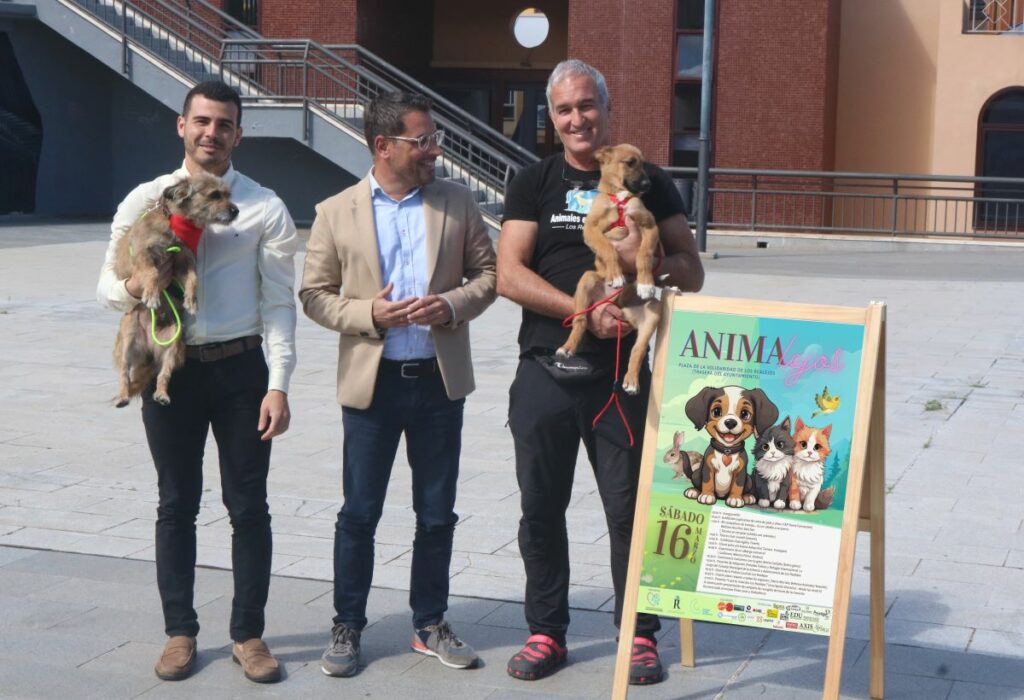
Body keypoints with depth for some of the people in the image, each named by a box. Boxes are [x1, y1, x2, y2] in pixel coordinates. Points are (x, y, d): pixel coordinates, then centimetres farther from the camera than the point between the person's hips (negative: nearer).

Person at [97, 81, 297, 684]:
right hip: (170, 368, 1)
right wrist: (135, 287, -18)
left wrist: (278, 385, -10)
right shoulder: (146, 200, 3)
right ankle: (180, 632, 24)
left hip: (241, 369, -1)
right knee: (177, 505, 11)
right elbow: (109, 287, 6)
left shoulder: (264, 208, -1)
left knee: (249, 506, 5)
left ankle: (249, 634, 18)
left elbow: (279, 304, -2)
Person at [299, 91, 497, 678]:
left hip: (440, 380, 2)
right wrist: (368, 314, -16)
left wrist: (453, 304, -13)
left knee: (437, 513, 10)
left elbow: (487, 272, 6)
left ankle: (430, 624, 25)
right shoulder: (336, 213, -1)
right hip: (372, 381, -2)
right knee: (359, 513, 5)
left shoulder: (457, 202, 3)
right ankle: (348, 627, 20)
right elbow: (315, 294, 1)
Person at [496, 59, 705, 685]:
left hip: (622, 373, -1)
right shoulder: (534, 185, 7)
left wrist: (647, 259, -17)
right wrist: (584, 311, -17)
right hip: (545, 370, 1)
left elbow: (693, 274, 5)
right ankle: (547, 632, 21)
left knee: (630, 506, 3)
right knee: (541, 508, 8)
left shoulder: (649, 182, 7)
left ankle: (640, 633, 17)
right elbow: (510, 275, -4)